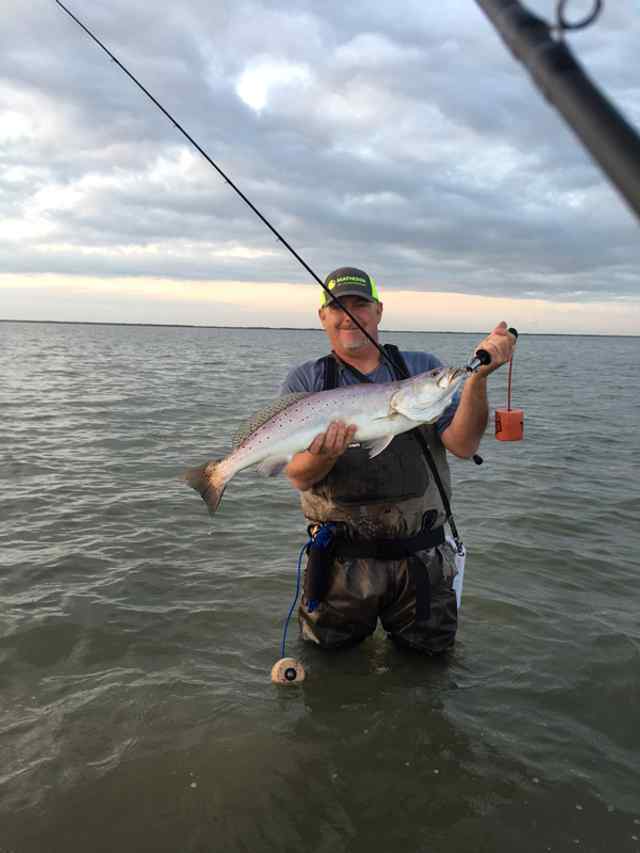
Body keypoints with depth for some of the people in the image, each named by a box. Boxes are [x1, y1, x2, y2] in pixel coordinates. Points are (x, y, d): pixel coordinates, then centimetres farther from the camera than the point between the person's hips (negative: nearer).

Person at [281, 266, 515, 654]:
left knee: (433, 648, 18)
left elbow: (463, 446, -12)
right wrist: (325, 455, -33)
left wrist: (478, 376, -25)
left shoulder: (424, 368, 1)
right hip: (342, 560, 0)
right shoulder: (305, 382, -2)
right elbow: (299, 477, -11)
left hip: (420, 558, 1)